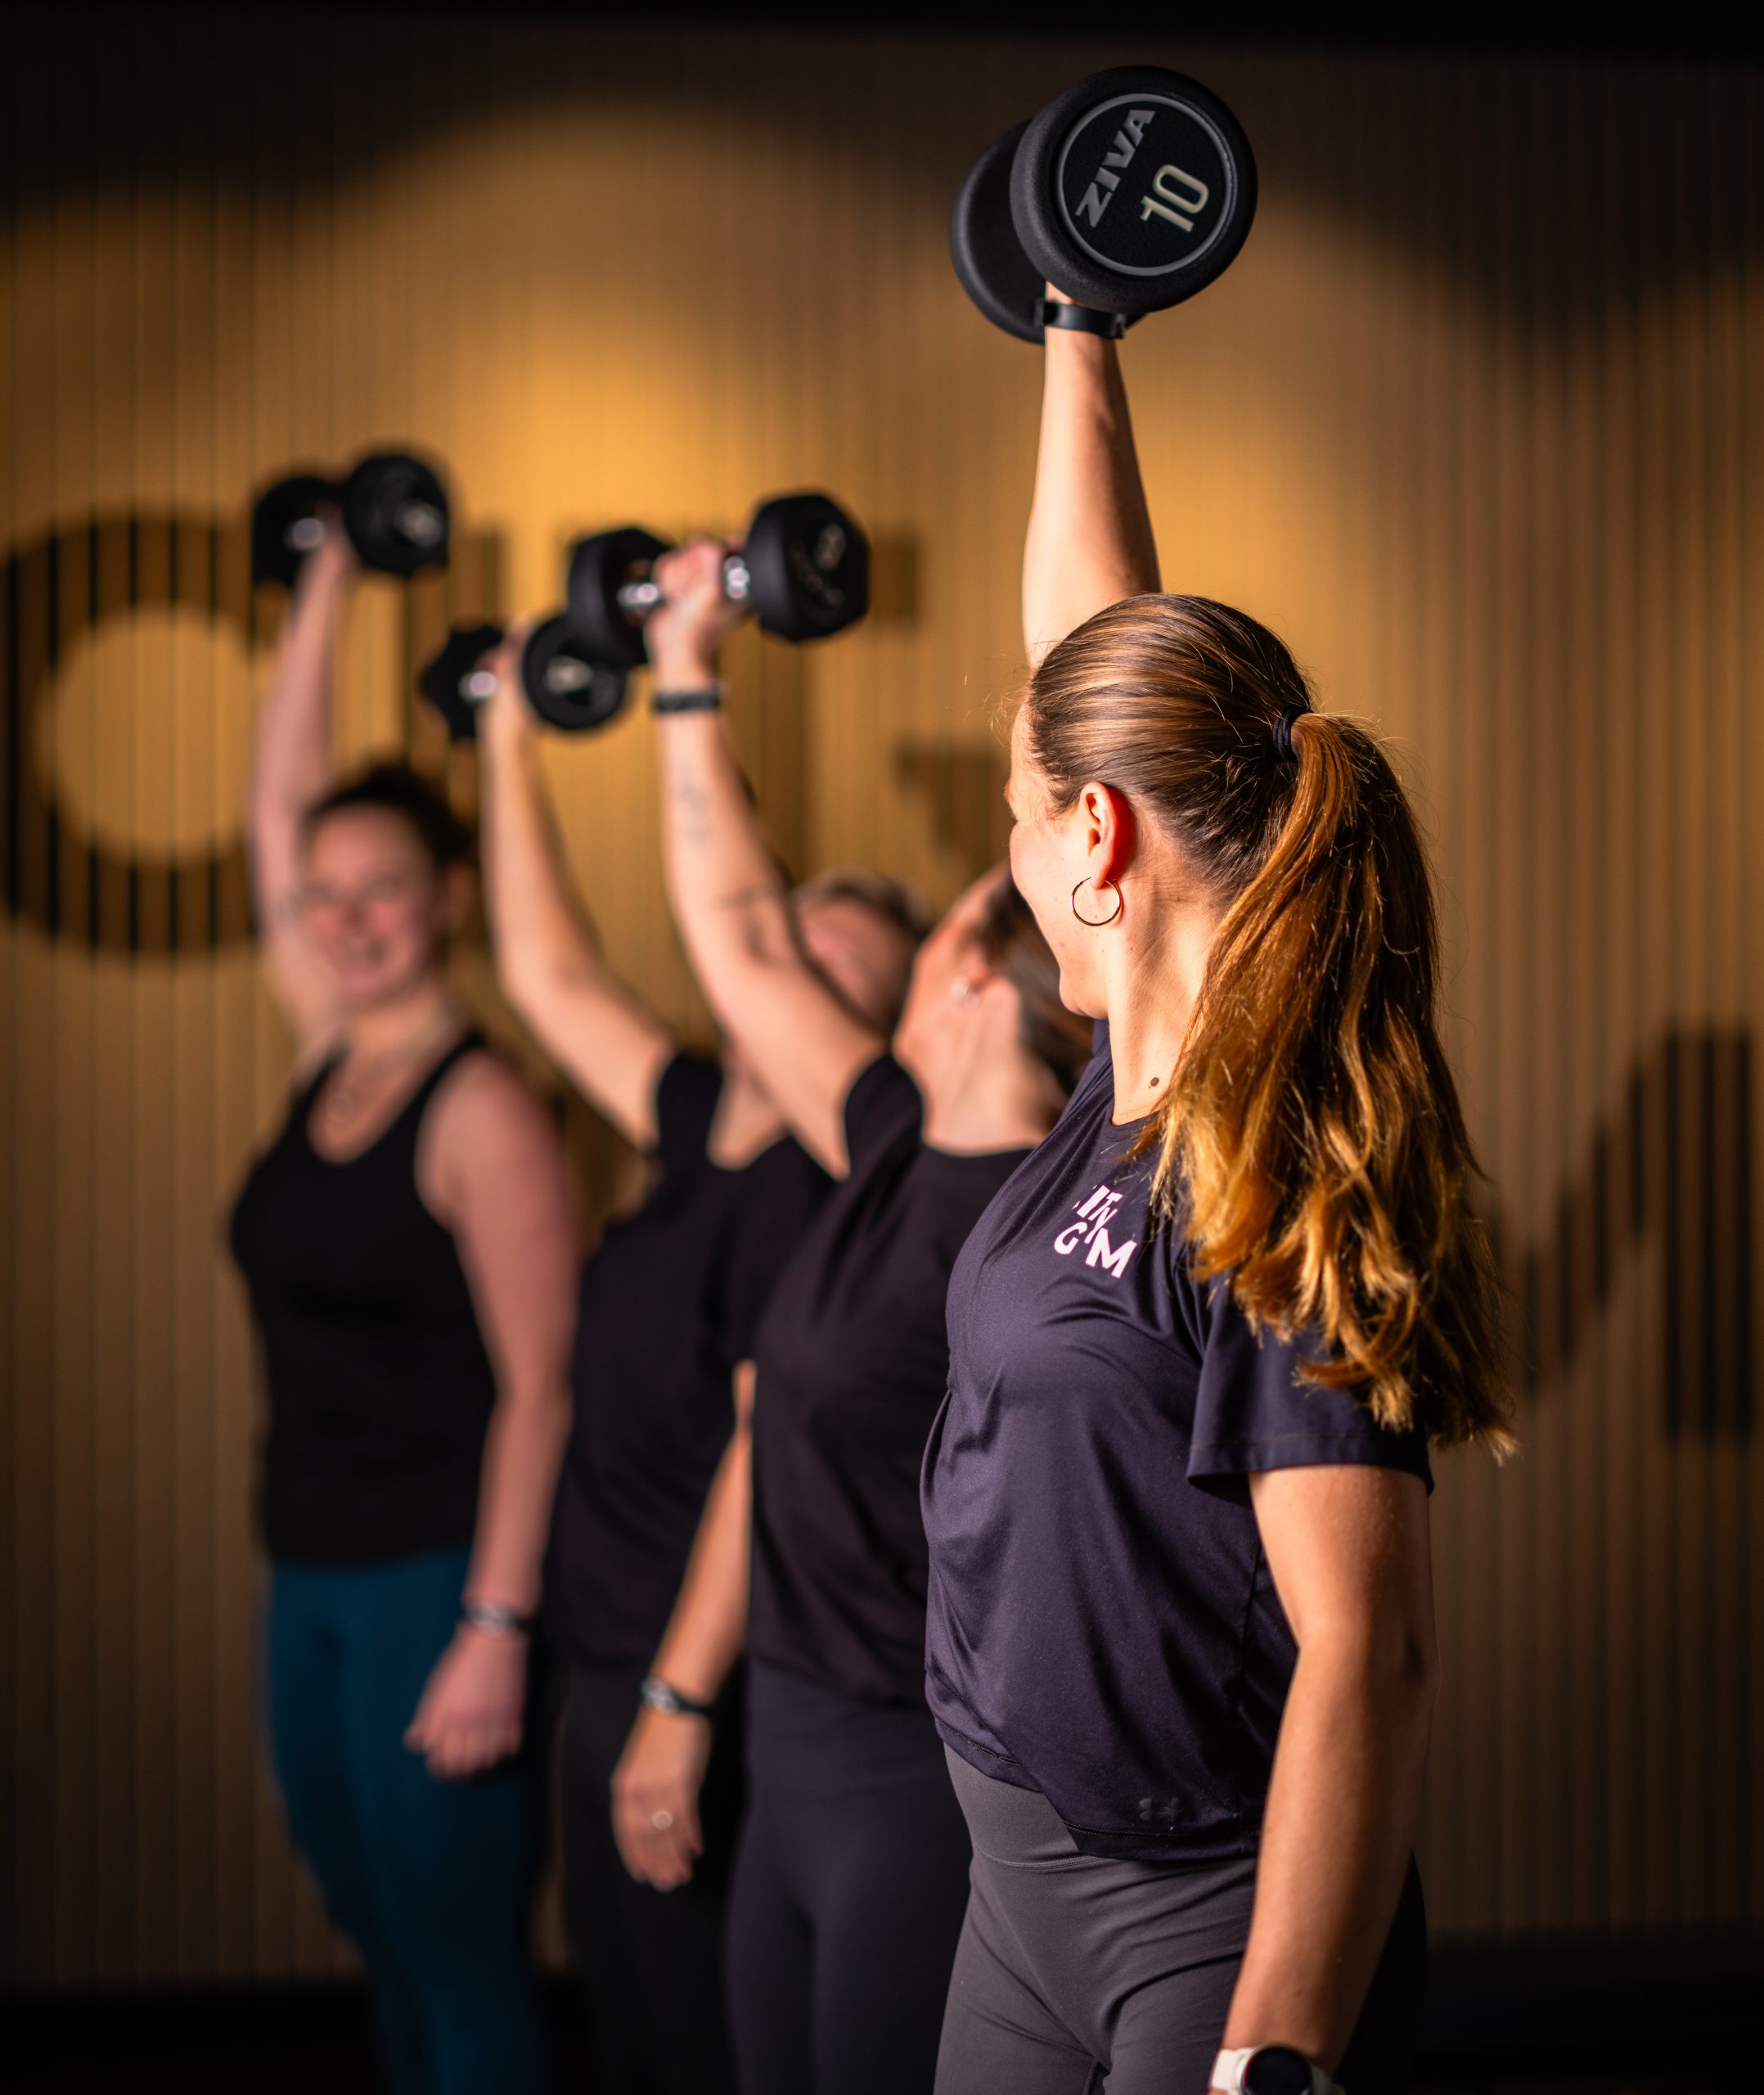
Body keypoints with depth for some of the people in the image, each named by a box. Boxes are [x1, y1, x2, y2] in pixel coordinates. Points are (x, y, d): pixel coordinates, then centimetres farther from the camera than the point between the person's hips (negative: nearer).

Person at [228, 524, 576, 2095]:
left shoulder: (482, 1110, -13)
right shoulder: (329, 1059, 8)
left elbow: (539, 1385, -16)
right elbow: (280, 801, 14)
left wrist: (495, 1634, -20)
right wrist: (326, 581, 15)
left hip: (440, 1579, -8)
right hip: (312, 1577, 8)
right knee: (388, 1950, 15)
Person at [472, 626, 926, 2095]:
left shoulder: (811, 1198, -19)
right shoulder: (704, 1133, 7)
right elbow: (553, 975, 17)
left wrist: (687, 1705, -23)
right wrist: (511, 737, 18)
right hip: (611, 1682, 9)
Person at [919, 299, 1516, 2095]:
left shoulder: (1286, 1186, -20)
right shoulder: (1136, 1085, 3)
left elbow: (1366, 1653, -26)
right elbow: (1095, 635, 13)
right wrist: (1075, 337, 22)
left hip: (1213, 1937, -8)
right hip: (1029, 1888, 8)